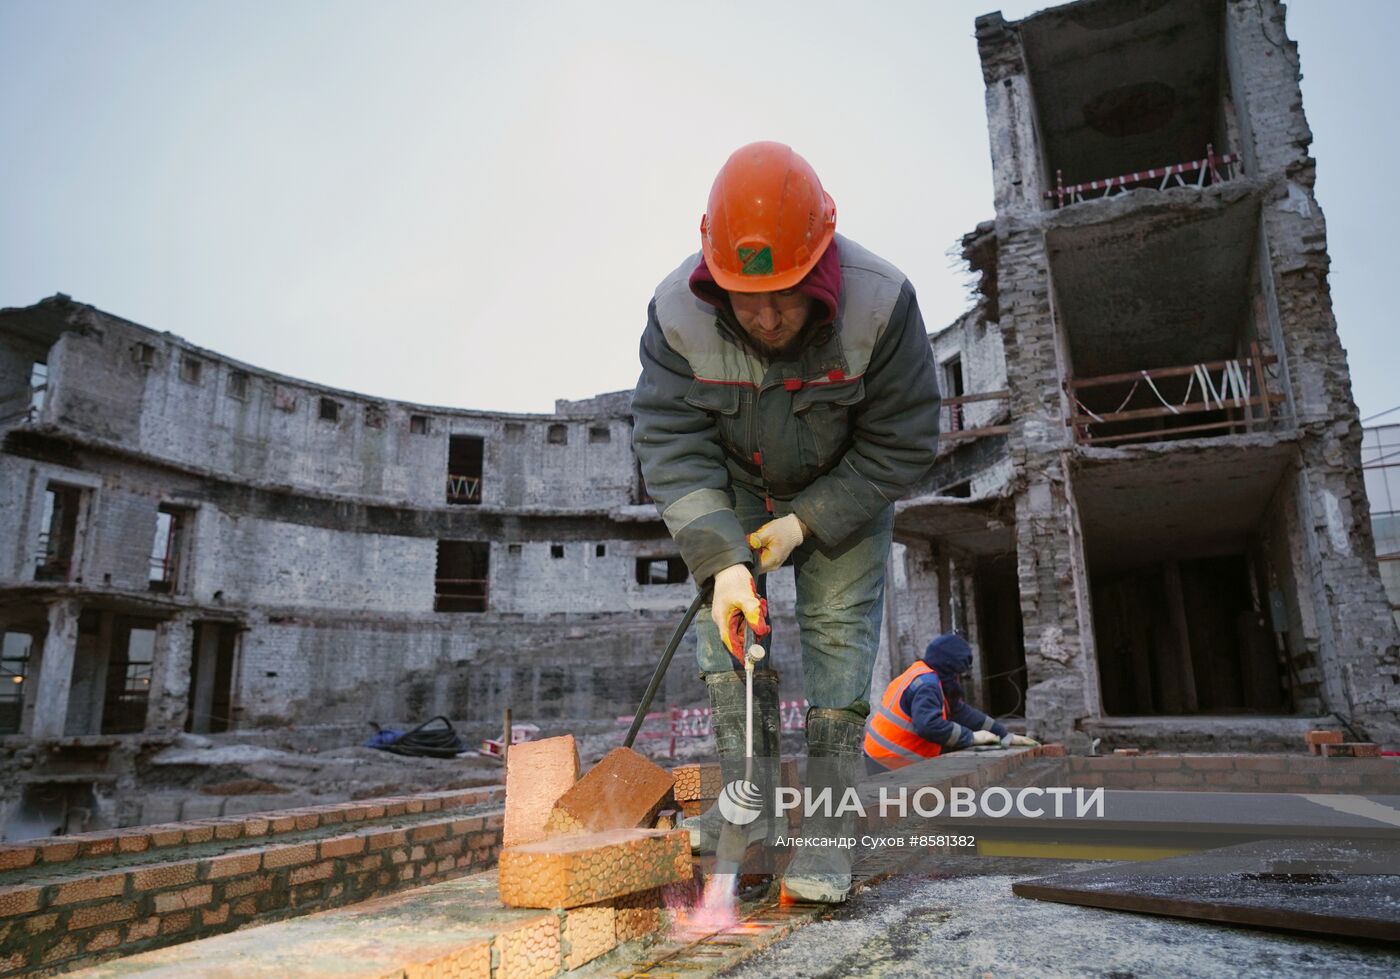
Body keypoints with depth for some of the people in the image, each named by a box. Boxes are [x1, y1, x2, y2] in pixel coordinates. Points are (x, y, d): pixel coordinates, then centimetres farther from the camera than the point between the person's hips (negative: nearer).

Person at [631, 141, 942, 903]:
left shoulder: (880, 304, -31)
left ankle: (828, 829, -4)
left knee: (839, 622, -11)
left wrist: (810, 522, -26)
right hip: (738, 483, 2)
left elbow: (902, 445, -22)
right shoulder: (677, 312, -27)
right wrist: (720, 558, -37)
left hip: (846, 488, -2)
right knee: (724, 610, -9)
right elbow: (671, 446, -26)